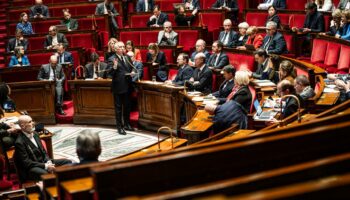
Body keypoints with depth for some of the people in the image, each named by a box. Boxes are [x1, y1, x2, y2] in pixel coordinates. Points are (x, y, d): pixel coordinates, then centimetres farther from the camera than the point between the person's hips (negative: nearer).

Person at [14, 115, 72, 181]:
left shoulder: (34, 134, 9)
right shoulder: (19, 142, -15)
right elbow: (27, 163, -17)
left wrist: (49, 162, -5)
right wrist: (45, 166, -21)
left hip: (43, 162, 9)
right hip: (30, 168, -9)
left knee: (67, 162, -2)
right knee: (47, 174, -39)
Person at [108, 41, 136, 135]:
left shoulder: (127, 58, 11)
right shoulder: (112, 59, -9)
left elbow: (131, 69, 21)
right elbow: (110, 73, -16)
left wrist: (132, 73, -1)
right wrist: (114, 67, -34)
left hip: (127, 86, 6)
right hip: (118, 87, -6)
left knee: (127, 106, 16)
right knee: (118, 108, 1)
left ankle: (127, 124, 30)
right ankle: (119, 127, 7)